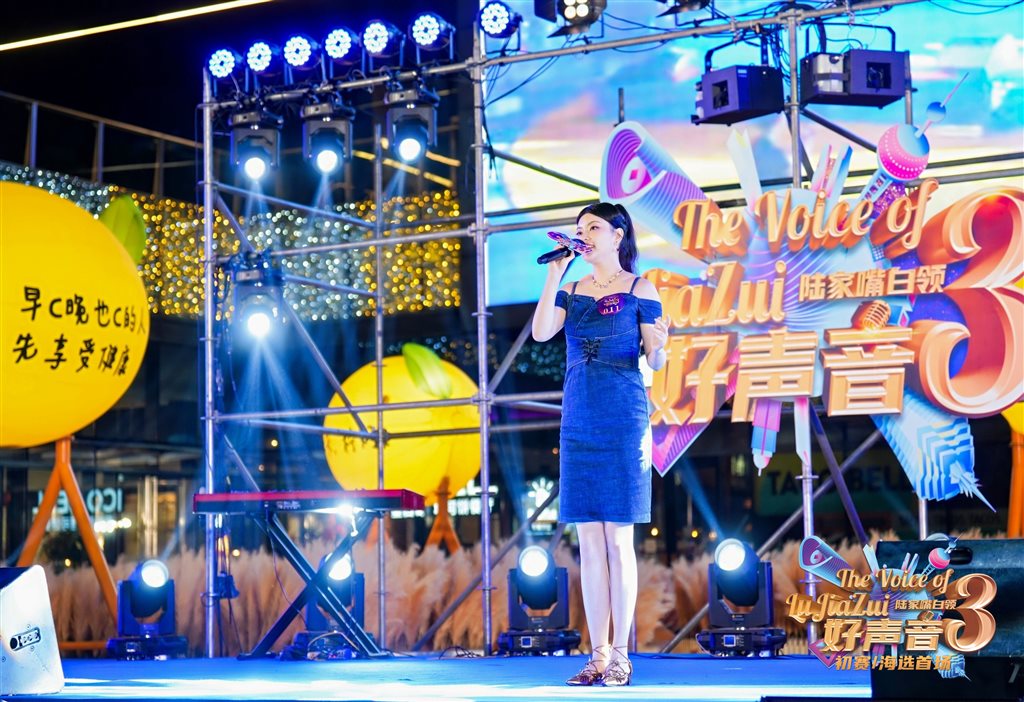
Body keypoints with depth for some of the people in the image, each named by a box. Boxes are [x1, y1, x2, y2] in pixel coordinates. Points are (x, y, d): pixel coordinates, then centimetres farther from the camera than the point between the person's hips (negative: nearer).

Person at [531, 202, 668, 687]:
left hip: (623, 422, -5)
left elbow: (655, 362, -1)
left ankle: (621, 655, 1)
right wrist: (554, 275, -5)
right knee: (589, 541, 5)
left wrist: (659, 346, -23)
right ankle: (598, 655, 9)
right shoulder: (571, 291, 13)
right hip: (578, 423, 5)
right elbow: (540, 333, -4)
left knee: (618, 538, -4)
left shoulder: (639, 289, 1)